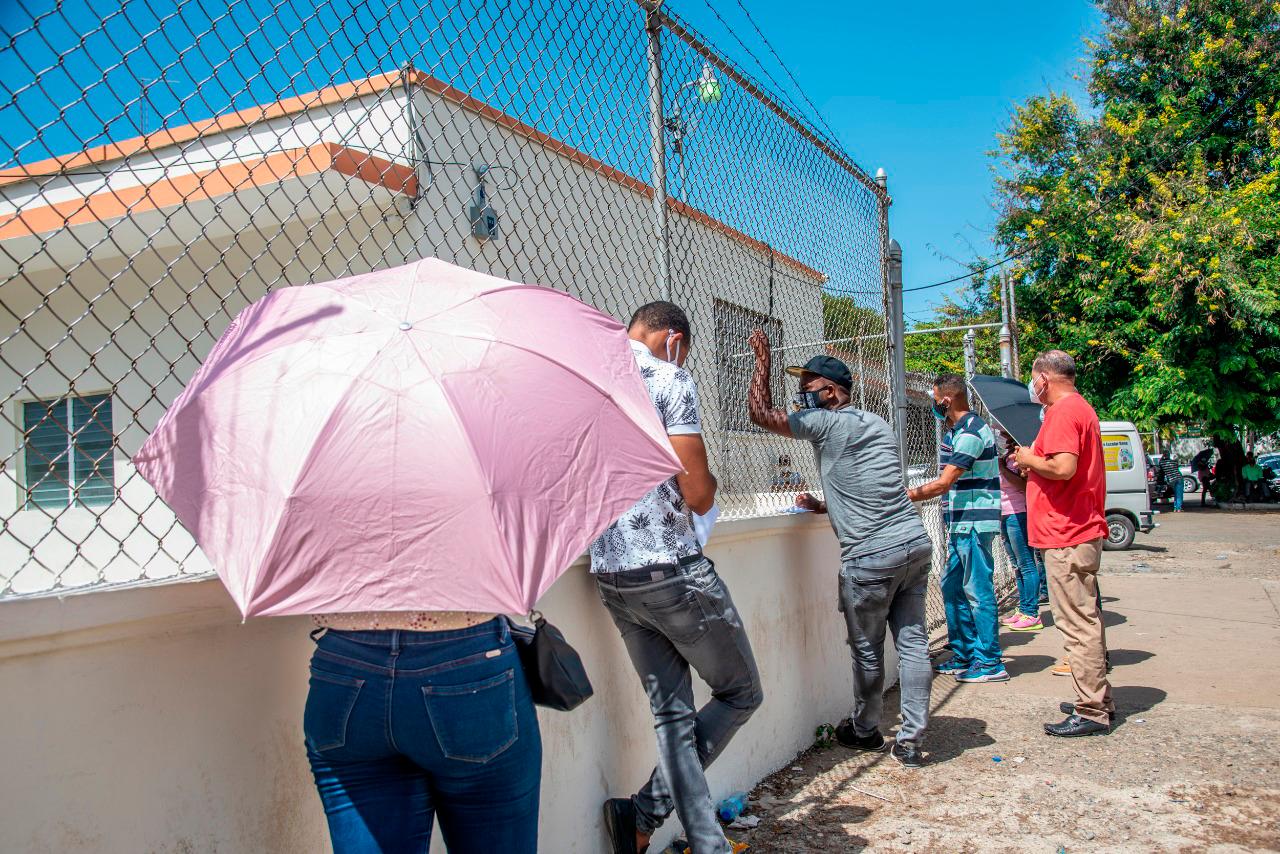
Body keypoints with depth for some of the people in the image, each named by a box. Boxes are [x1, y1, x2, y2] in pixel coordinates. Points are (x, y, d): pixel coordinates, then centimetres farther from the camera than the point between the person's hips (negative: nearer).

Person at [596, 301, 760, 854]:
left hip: (610, 575, 7)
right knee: (741, 694, 12)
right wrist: (708, 485, 11)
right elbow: (699, 496, -12)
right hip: (673, 569, -7)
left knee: (671, 713, 13)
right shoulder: (669, 378, -8)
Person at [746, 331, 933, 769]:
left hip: (870, 557, -7)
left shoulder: (826, 423, -8)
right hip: (916, 542, 8)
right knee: (913, 641, 8)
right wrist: (822, 507, 27)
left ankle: (865, 730, 27)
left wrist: (764, 360, 5)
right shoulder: (878, 425, 17)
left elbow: (760, 412, -5)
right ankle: (911, 741, 14)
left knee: (867, 648, 10)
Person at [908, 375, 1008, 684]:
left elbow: (943, 483, -20)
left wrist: (906, 496, -13)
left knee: (977, 591, -5)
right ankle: (963, 654, 23)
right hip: (961, 525, 10)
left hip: (974, 524, -10)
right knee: (952, 586, 14)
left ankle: (990, 662, 4)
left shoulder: (971, 432, -16)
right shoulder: (956, 432, 16)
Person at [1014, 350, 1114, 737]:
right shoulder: (1082, 408, 18)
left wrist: (1029, 459, -10)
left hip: (1067, 537, -11)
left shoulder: (1063, 411, -15)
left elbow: (1063, 468, -27)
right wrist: (1034, 465, 17)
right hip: (1083, 530, 11)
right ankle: (1099, 701, 27)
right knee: (1086, 620, 17)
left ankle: (1091, 713, 1)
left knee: (1078, 624, -5)